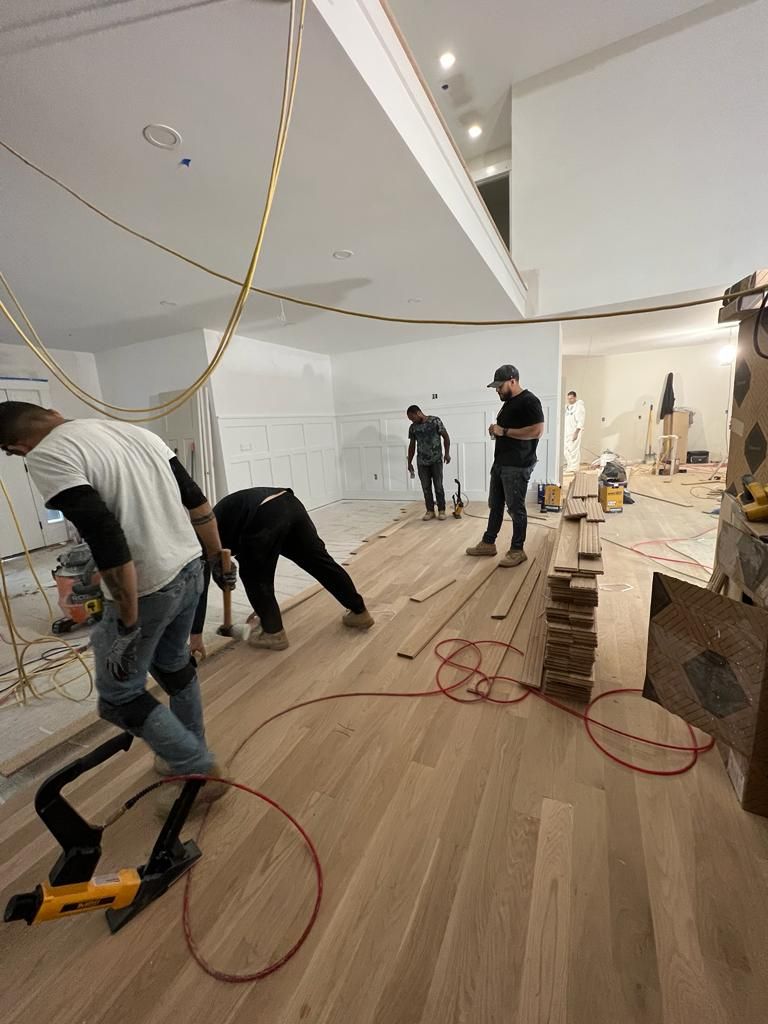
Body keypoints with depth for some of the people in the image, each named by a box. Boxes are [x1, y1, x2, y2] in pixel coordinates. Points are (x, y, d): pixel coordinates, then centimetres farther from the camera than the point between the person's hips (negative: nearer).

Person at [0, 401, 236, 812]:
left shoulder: (45, 456, -12)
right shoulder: (135, 430, 10)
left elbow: (107, 539, -24)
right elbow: (197, 500, 8)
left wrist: (128, 625, -18)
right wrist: (217, 559, 16)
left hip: (147, 590, -7)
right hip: (190, 570, 8)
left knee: (118, 697, 15)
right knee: (174, 664, 27)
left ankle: (204, 771, 25)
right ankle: (188, 755, 46)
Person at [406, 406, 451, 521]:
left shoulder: (435, 421, -4)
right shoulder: (412, 427, 7)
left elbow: (446, 437, -1)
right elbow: (412, 445, 14)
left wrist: (447, 453, -9)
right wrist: (409, 462, 12)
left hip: (436, 460, -3)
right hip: (421, 462, 4)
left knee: (438, 486, 0)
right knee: (426, 487, 4)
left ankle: (441, 510, 10)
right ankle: (430, 511, 13)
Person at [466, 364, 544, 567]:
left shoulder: (529, 401, -12)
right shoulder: (508, 402, 17)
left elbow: (537, 431, -22)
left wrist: (504, 431, -18)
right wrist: (496, 430, 5)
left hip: (517, 466, -10)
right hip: (500, 463, 10)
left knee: (516, 508, -1)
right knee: (495, 505, 14)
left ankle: (517, 550, 11)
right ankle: (488, 543, 25)